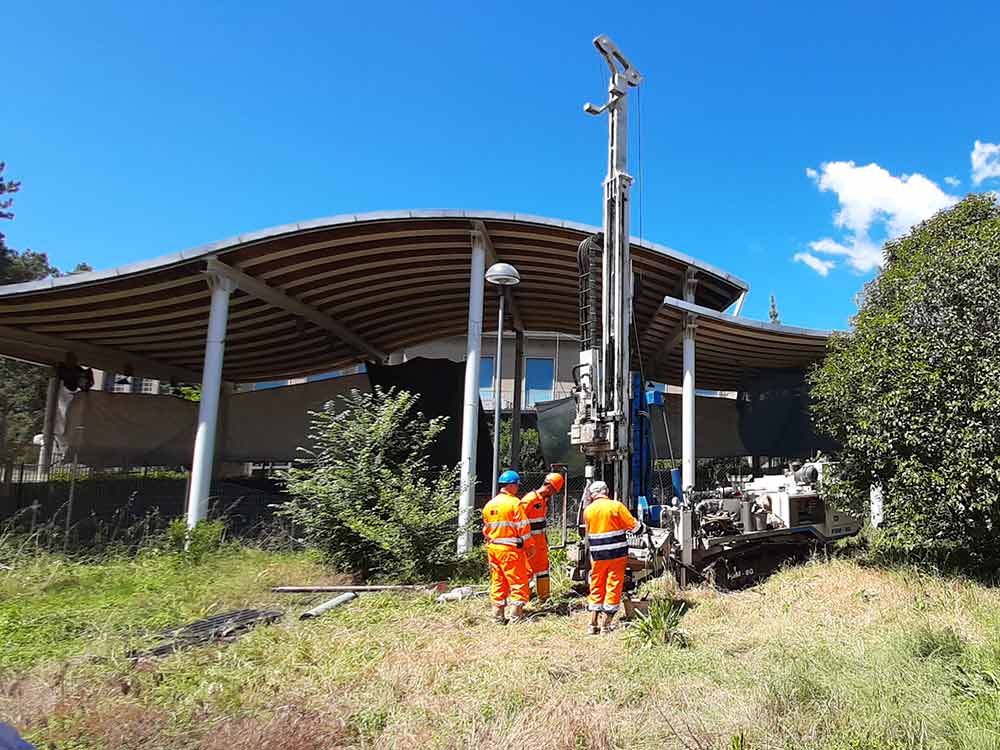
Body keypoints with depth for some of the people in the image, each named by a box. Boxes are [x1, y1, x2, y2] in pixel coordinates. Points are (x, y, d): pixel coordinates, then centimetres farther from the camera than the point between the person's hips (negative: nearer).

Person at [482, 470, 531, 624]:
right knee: (518, 581, 3)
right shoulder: (514, 503, -12)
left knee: (497, 582, 13)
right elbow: (523, 527, -11)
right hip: (510, 549, -7)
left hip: (492, 548, 7)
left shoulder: (489, 505, 10)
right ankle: (516, 616, 2)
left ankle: (498, 616, 18)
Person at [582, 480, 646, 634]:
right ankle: (605, 626, 7)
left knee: (596, 588, 14)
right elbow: (634, 526, -6)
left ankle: (593, 625, 14)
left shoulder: (587, 510, 3)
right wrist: (643, 526, 15)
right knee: (613, 588, 5)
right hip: (617, 554, -3)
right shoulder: (616, 506, -7)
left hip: (597, 556, 3)